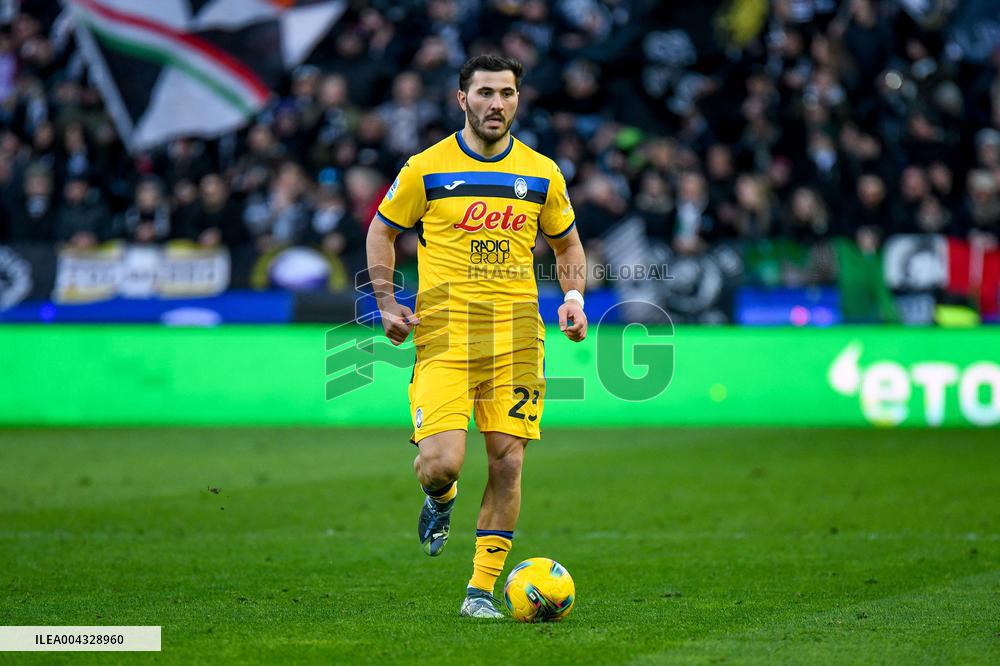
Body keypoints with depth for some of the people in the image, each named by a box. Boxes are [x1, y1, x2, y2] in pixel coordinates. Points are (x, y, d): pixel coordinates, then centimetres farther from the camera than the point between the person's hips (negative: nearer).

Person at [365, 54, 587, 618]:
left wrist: (575, 297, 4)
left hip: (517, 330, 3)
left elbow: (568, 243, 22)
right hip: (445, 331, -2)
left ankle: (483, 589, 9)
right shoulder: (426, 168, 1)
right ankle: (441, 498, 23)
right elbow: (382, 231, 13)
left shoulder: (542, 174, 9)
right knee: (442, 462, -16)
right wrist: (387, 303, 1)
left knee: (508, 462, -3)